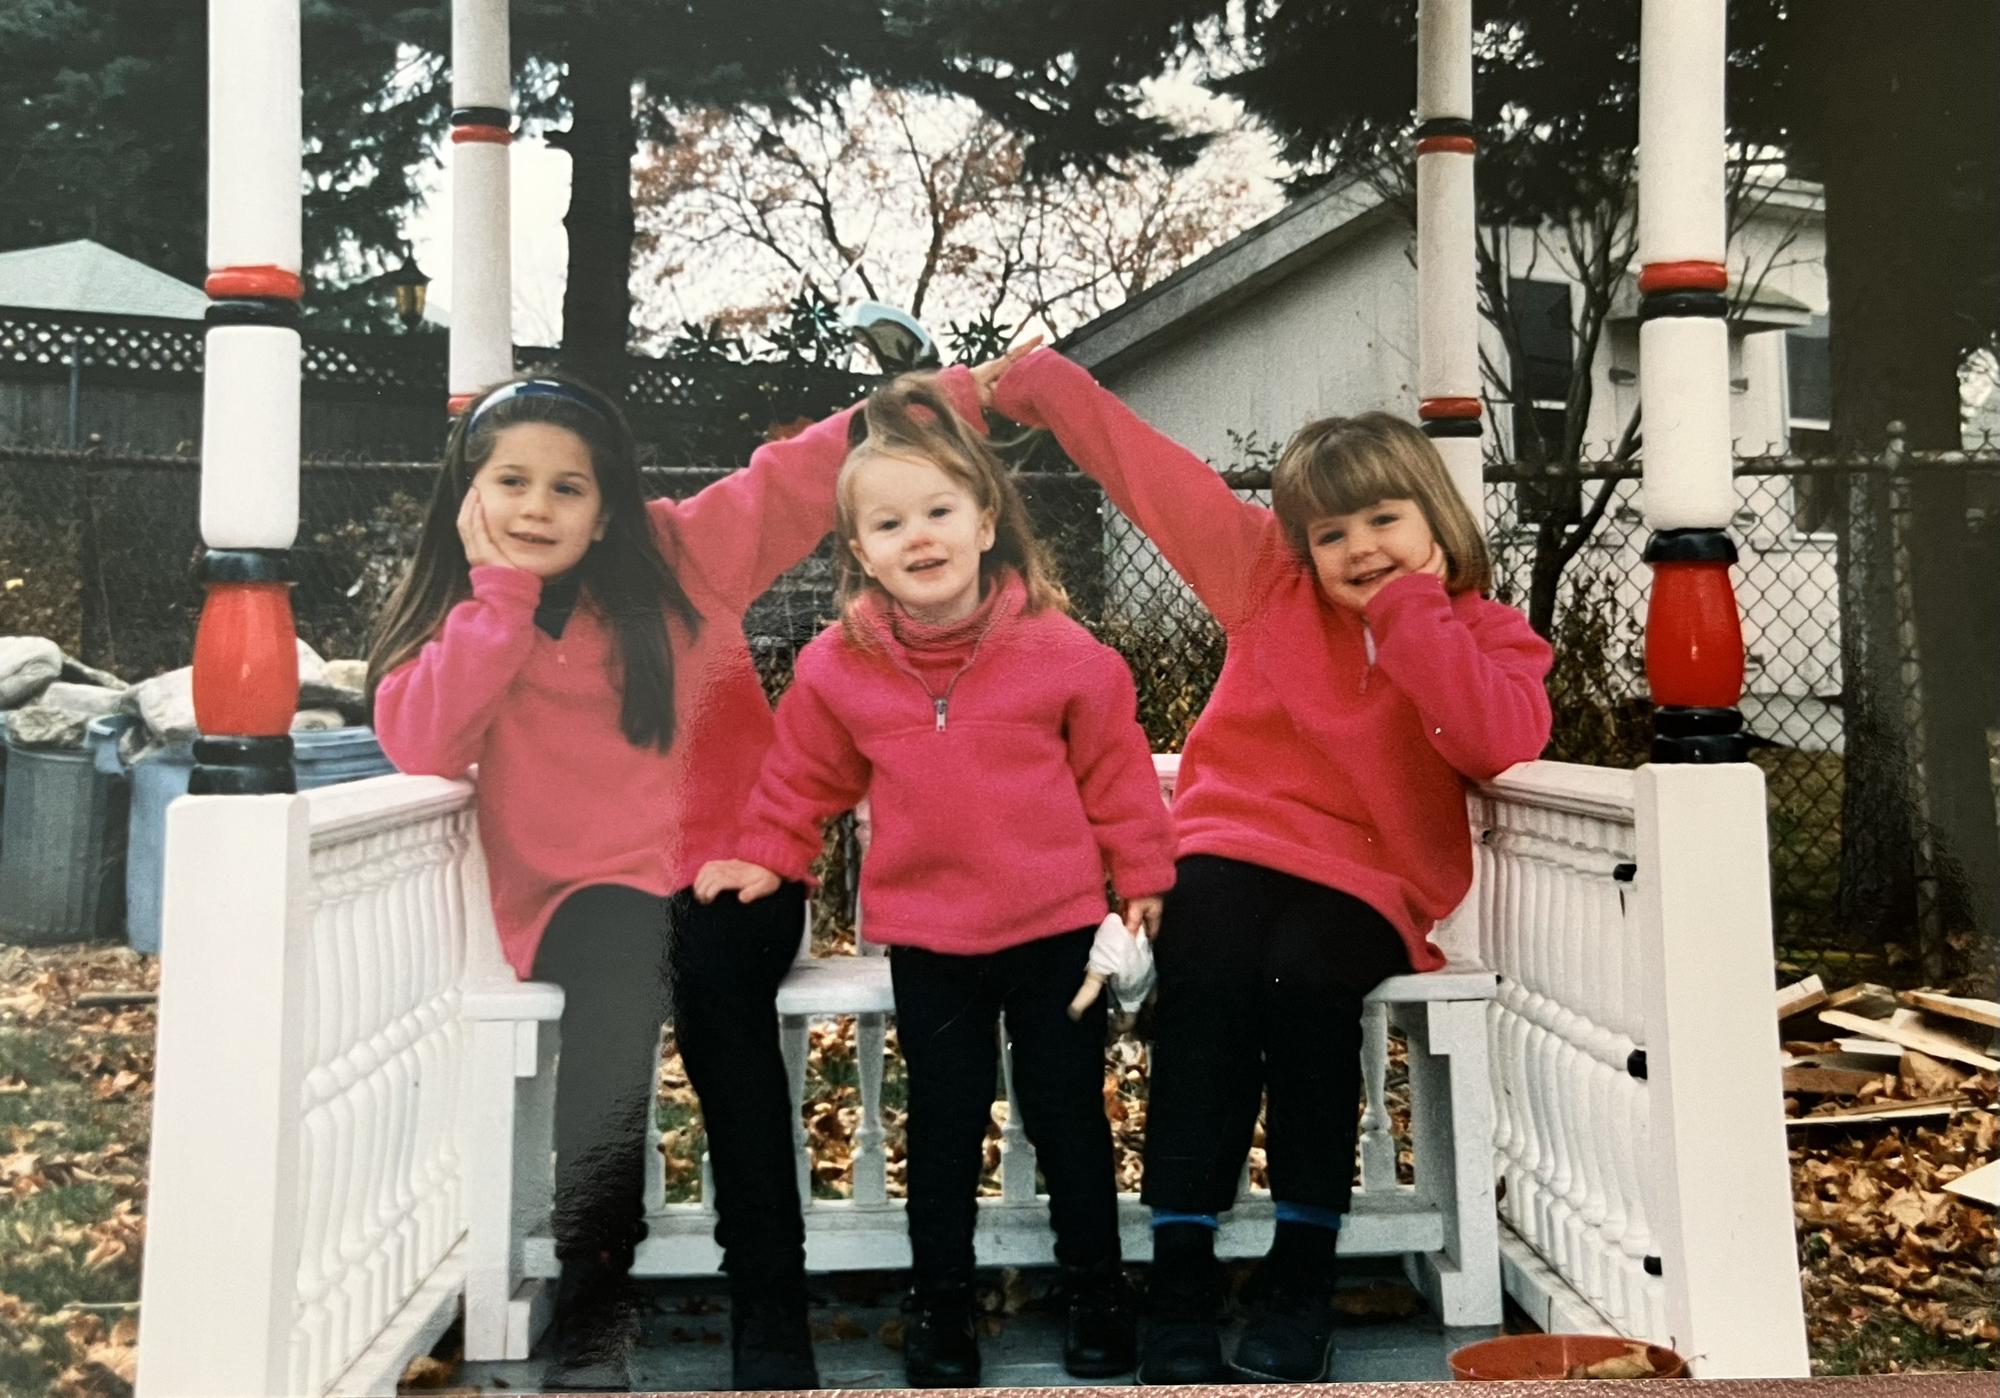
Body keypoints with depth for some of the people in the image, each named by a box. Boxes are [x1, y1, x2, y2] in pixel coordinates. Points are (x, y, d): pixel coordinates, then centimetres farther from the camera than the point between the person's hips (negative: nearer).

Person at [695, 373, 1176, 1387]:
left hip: (1057, 925, 0)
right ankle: (940, 1299, 28)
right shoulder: (838, 666, -4)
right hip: (925, 938, 1)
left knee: (1069, 1111, 11)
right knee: (945, 1120, 11)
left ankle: (1094, 1286, 30)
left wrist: (1141, 876, 4)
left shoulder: (1057, 647, -8)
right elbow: (803, 777, 10)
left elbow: (1115, 768, 0)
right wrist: (765, 858, 5)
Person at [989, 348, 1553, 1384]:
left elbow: (1502, 743, -18)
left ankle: (1300, 1278, -17)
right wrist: (1033, 379, 10)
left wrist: (1409, 608, -14)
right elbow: (1149, 470, 9)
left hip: (1364, 882, -1)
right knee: (1207, 973, -30)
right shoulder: (1270, 577, 8)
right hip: (1233, 847, 1)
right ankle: (1179, 1280, -24)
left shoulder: (1488, 637, 4)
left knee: (1307, 972, -32)